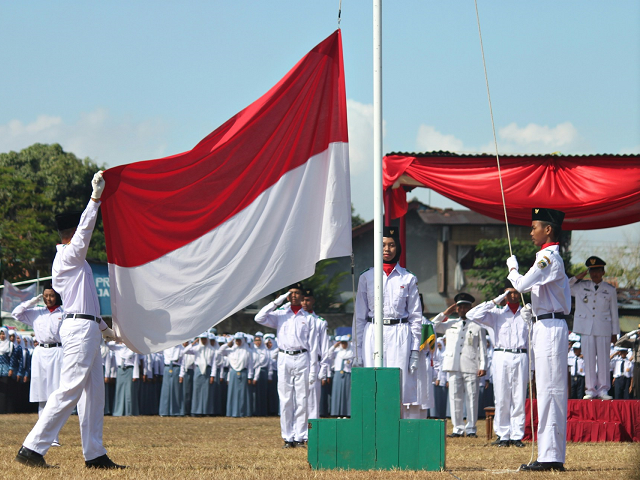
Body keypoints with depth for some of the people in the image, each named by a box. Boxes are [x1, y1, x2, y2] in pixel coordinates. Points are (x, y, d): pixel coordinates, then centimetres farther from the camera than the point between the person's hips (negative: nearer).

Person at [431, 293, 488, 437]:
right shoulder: (450, 325, 19)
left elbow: (482, 348, 8)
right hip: (454, 366, 3)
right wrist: (445, 313, 15)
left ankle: (471, 429, 2)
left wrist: (483, 366, -1)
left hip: (471, 367, -3)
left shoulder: (477, 326, 11)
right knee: (455, 398, 0)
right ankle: (458, 428, 5)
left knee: (472, 398, -3)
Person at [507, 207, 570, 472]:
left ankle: (550, 456, -15)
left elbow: (522, 284, -19)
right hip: (545, 327, 11)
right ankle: (551, 456, 12)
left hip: (550, 328, -11)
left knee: (549, 391, -12)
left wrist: (512, 267, 1)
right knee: (549, 392, 10)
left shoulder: (548, 257, -13)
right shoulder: (553, 258, 19)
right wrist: (532, 311, 13)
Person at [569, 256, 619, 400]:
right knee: (589, 360, 1)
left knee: (603, 360, 0)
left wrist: (615, 333, 7)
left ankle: (603, 389, 7)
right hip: (586, 328, 1)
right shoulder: (580, 287, 7)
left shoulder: (610, 290, 6)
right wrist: (577, 278, 3)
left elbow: (614, 312, 8)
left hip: (603, 329, -1)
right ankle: (590, 390, 6)